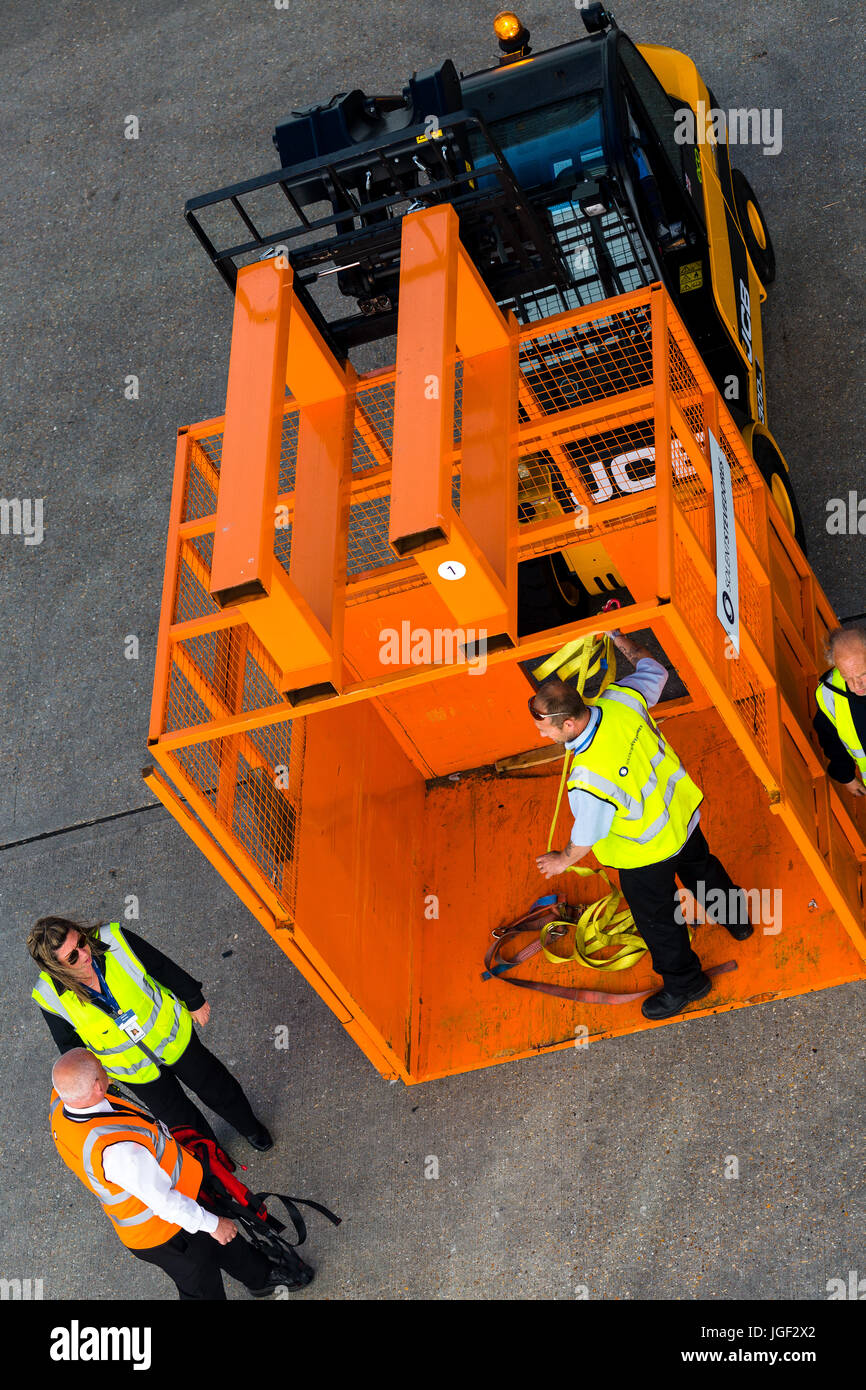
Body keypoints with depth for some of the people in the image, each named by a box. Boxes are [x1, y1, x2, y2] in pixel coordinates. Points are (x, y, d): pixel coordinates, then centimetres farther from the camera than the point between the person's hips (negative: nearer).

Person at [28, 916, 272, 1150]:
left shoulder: (113, 941, -32)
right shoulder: (50, 996, -29)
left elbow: (163, 967, -12)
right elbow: (68, 1043, -7)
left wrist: (194, 1000, 1)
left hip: (172, 1035, 0)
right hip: (134, 1069, 0)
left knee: (215, 1087, 22)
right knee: (179, 1118, 18)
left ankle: (249, 1126, 55)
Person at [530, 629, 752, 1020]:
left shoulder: (589, 781, -42)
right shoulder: (621, 701, -26)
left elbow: (587, 836, -23)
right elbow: (654, 669, -3)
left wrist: (564, 859, -1)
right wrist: (618, 638, 11)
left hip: (645, 852, -7)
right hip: (683, 812, 7)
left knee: (656, 918, 21)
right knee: (700, 867, 36)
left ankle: (684, 982, 45)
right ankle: (736, 919, 62)